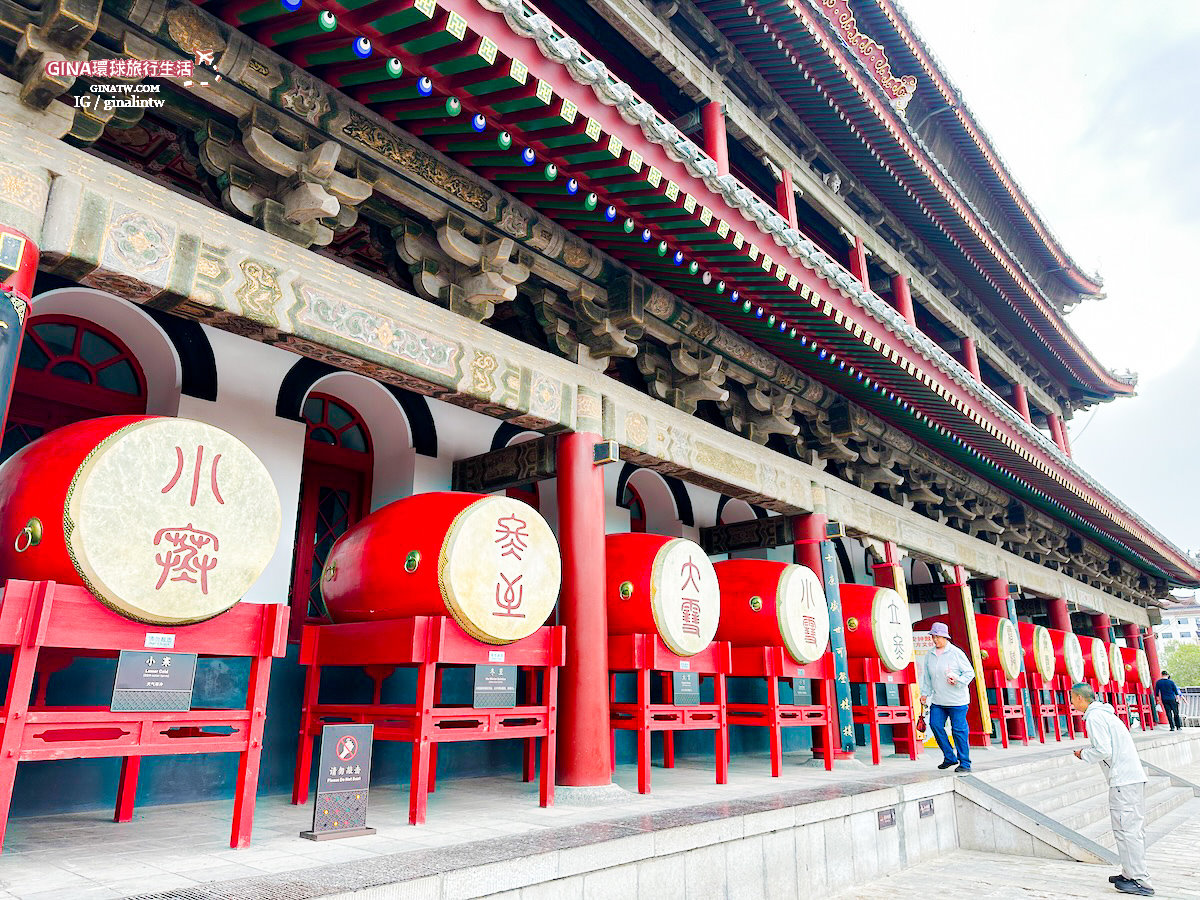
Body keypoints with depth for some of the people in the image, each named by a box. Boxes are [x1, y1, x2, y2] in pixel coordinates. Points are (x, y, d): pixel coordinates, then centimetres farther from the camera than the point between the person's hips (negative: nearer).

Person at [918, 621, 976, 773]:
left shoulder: (956, 653, -6)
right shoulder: (929, 656, 10)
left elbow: (970, 672, -4)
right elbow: (927, 677, 18)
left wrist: (958, 681, -20)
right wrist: (925, 693, 12)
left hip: (957, 700, -5)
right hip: (937, 701, 5)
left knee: (959, 730, -2)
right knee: (935, 725, -2)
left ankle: (965, 763, 10)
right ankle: (950, 757, 15)